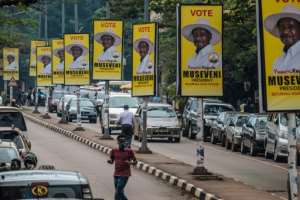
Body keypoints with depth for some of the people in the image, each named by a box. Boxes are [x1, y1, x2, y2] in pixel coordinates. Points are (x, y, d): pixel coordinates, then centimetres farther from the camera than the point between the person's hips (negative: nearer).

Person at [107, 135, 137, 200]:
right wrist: (109, 161, -10)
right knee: (120, 192, 12)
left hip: (124, 175, -5)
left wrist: (130, 162, -19)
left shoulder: (129, 151, -6)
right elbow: (112, 161, 13)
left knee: (118, 193, -12)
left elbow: (135, 162, 2)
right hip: (116, 174, 5)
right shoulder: (114, 151, 4)